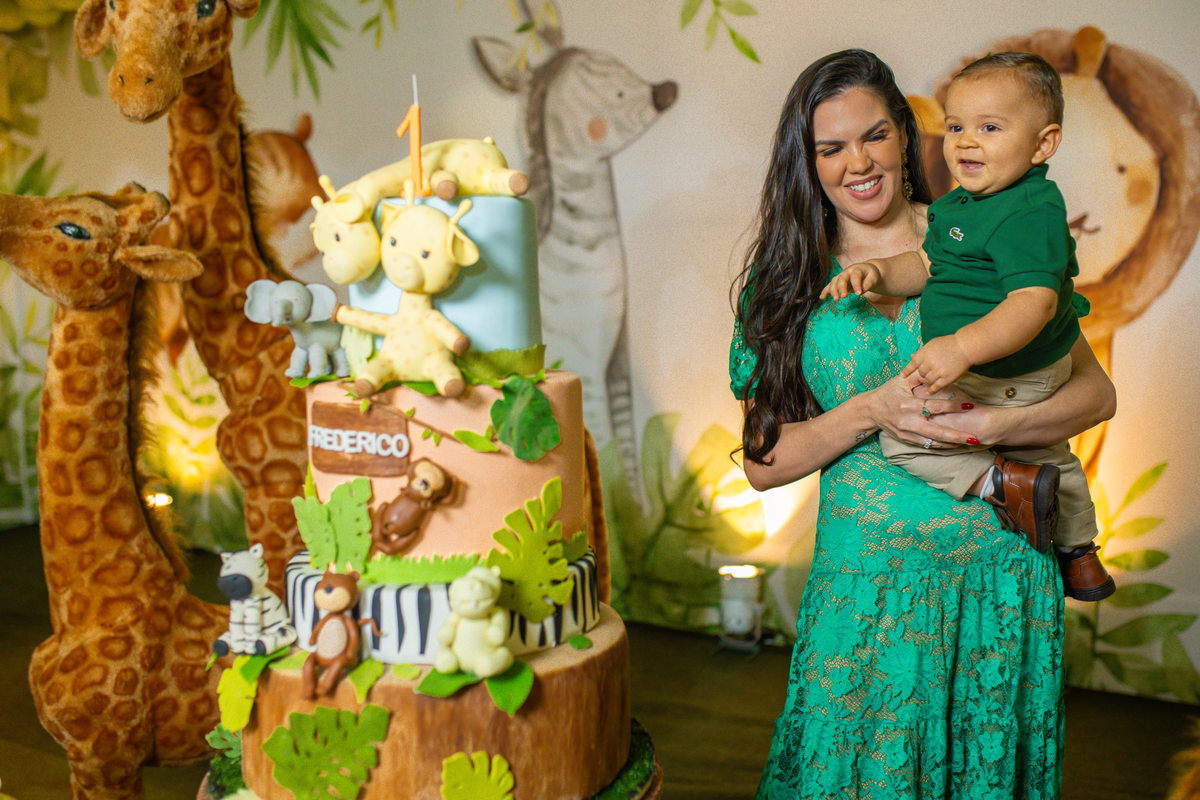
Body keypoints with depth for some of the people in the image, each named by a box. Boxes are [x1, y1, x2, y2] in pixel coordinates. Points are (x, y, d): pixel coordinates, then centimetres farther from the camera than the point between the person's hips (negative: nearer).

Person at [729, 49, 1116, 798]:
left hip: (997, 572, 0)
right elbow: (763, 463, -1)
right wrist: (872, 411, -17)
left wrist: (985, 425, -20)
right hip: (865, 580, 0)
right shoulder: (789, 280, 2)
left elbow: (1096, 391, -2)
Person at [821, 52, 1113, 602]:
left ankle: (1006, 482, -8)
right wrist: (880, 272, -11)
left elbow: (1034, 303, -38)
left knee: (903, 437, -8)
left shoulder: (1030, 214, -28)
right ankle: (1079, 555, 52)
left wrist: (964, 348, -49)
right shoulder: (961, 202, 2)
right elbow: (928, 265, 8)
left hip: (1005, 382, -11)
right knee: (1049, 455, 30)